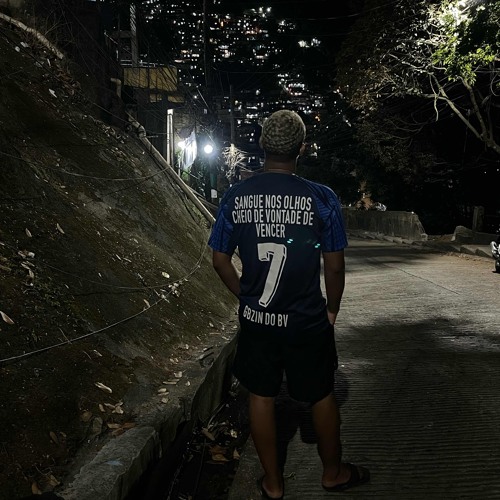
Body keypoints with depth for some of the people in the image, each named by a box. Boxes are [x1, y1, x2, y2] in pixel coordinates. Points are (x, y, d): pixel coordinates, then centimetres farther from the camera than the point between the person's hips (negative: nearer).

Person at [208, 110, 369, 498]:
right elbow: (334, 265, -9)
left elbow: (220, 260, 0)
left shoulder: (236, 197, -6)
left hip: (255, 320, 2)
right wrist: (332, 309, 7)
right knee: (321, 397, 19)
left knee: (261, 397, 17)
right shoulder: (321, 198, -14)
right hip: (308, 321, -2)